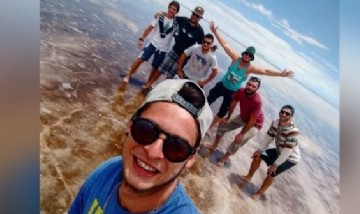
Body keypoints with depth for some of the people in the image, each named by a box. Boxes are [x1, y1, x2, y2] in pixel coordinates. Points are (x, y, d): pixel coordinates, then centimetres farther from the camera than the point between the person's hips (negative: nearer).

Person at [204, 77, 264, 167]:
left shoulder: (257, 101, -38)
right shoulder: (241, 91, -23)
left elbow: (252, 121, -31)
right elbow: (233, 104, -5)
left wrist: (241, 134, -26)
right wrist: (227, 118, 1)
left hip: (255, 124, -6)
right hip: (242, 117, 7)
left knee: (238, 140, -20)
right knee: (222, 125, 9)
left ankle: (224, 158, 2)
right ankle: (213, 147, 26)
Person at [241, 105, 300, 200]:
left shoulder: (293, 131, -36)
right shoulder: (275, 123, -15)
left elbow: (288, 151, -33)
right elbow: (269, 137, -2)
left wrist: (275, 165, -28)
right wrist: (260, 150, -5)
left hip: (290, 158, -7)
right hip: (279, 151, 7)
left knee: (271, 173, -16)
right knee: (258, 156, 3)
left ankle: (259, 193, 8)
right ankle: (248, 177, 24)